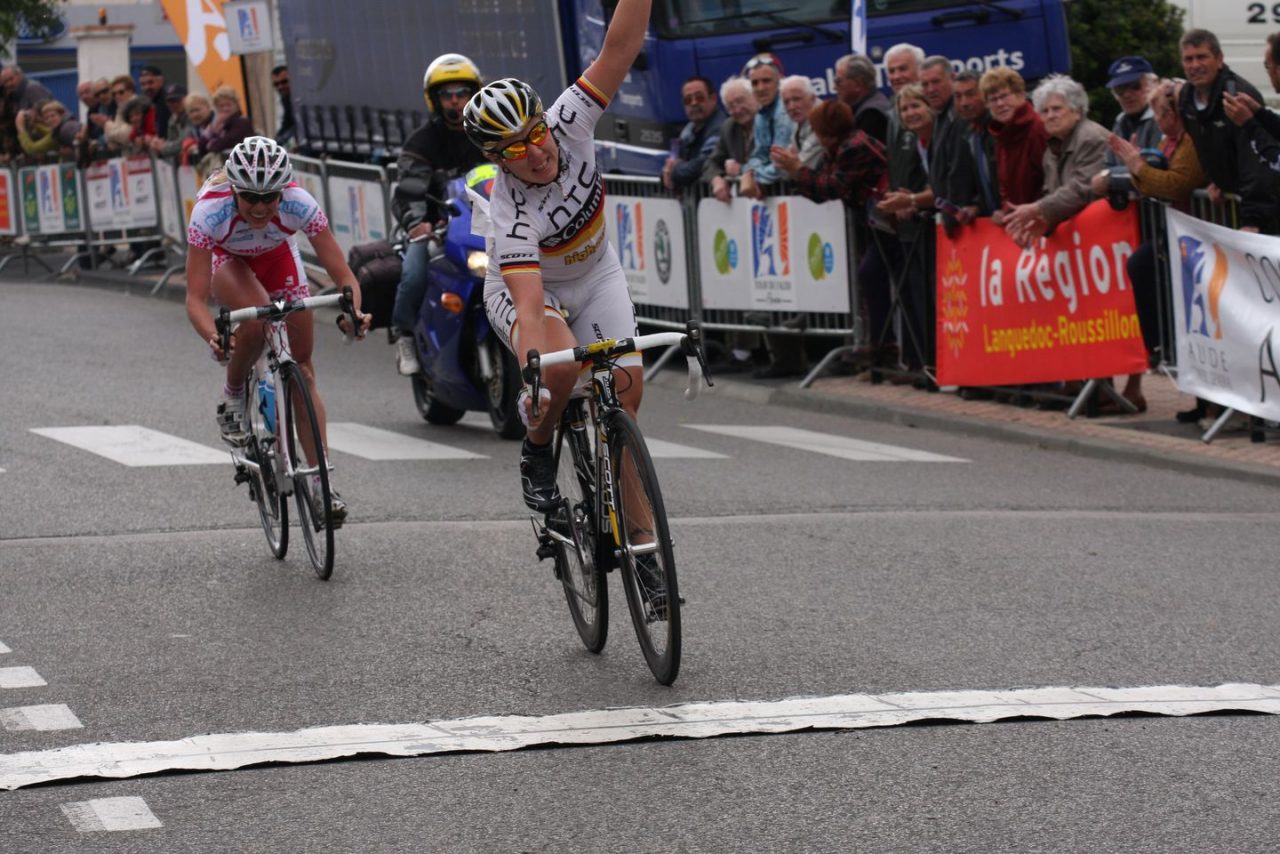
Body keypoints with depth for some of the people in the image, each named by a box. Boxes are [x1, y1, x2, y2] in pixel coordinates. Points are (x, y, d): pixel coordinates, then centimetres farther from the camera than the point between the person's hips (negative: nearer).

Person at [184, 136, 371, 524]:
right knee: (255, 318, -34)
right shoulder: (210, 211, -39)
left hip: (277, 256, 2)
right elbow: (196, 297, -40)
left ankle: (320, 484, -5)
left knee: (302, 365, -7)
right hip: (226, 258, -2)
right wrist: (212, 337, -59)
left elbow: (344, 276, -33)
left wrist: (353, 310, -54)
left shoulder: (299, 204, -35)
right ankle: (232, 396, -5)